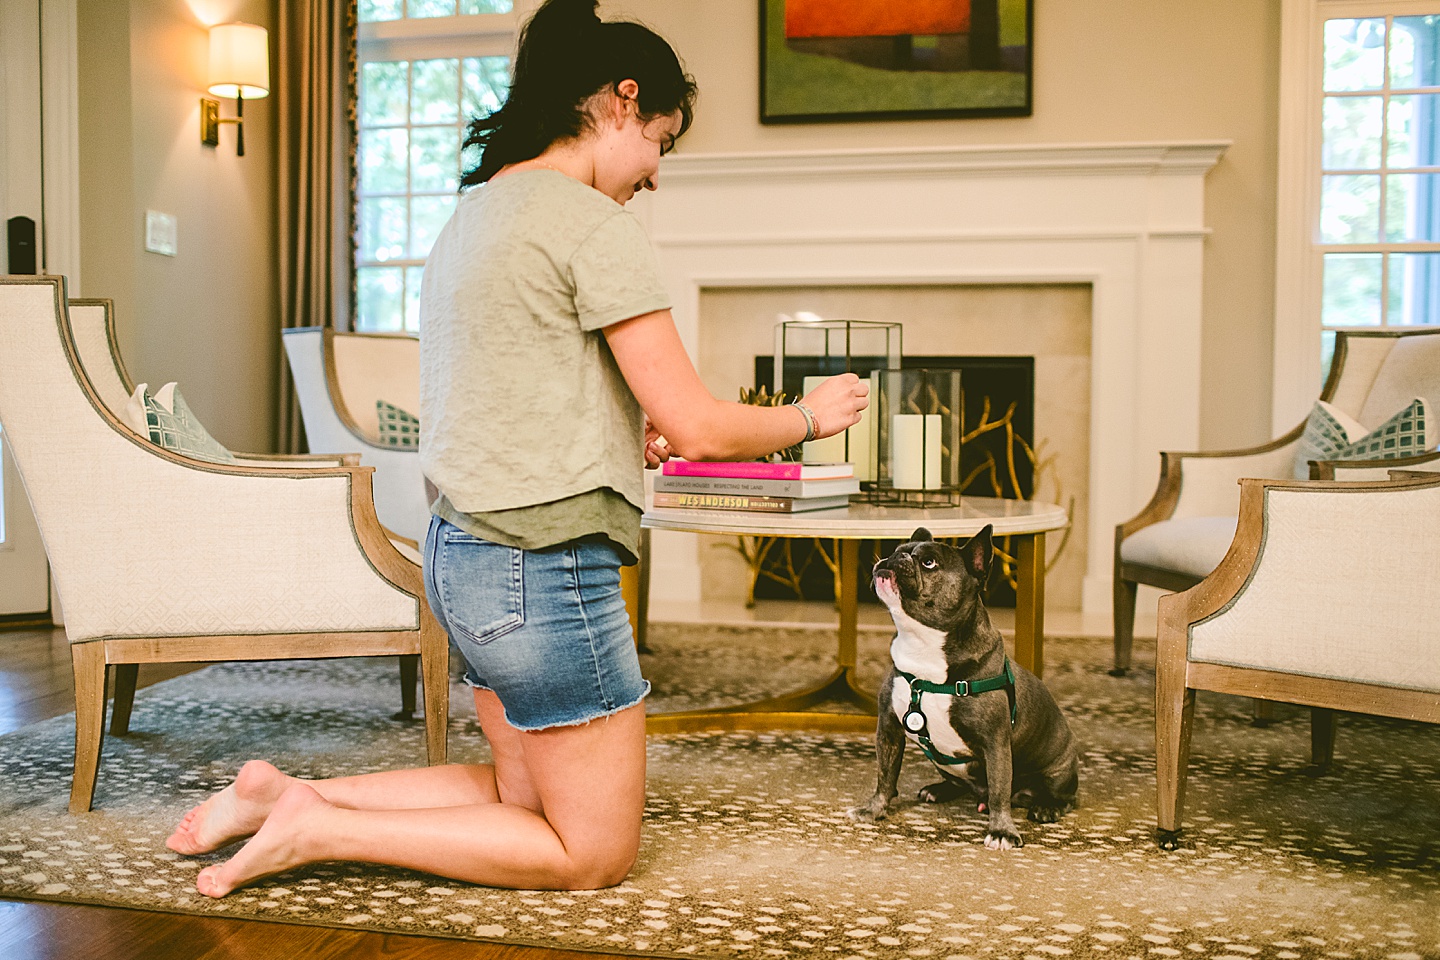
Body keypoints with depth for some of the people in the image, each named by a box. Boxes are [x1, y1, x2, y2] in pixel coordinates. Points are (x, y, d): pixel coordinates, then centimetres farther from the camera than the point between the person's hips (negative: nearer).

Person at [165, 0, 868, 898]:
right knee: (594, 852, 5)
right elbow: (699, 427, -15)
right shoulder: (595, 223, -14)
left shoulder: (471, 214, 15)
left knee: (528, 795, 22)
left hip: (465, 551, 10)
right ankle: (315, 829, 0)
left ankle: (285, 792, 16)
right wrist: (809, 416, 2)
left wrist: (625, 436, 20)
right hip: (547, 565, -10)